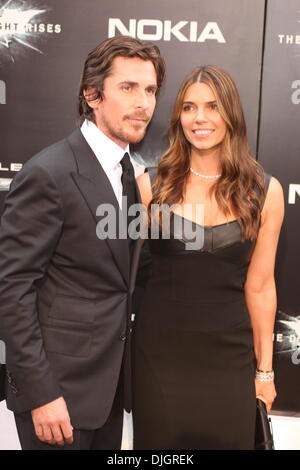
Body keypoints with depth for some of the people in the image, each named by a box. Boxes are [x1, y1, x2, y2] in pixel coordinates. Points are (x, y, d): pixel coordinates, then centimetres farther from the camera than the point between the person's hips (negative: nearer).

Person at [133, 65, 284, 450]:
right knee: (158, 443, 16)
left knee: (228, 440, 16)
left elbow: (259, 287, 1)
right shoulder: (152, 184, -4)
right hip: (159, 353, 0)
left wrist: (264, 369, 6)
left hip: (229, 357, 0)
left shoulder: (264, 191, -4)